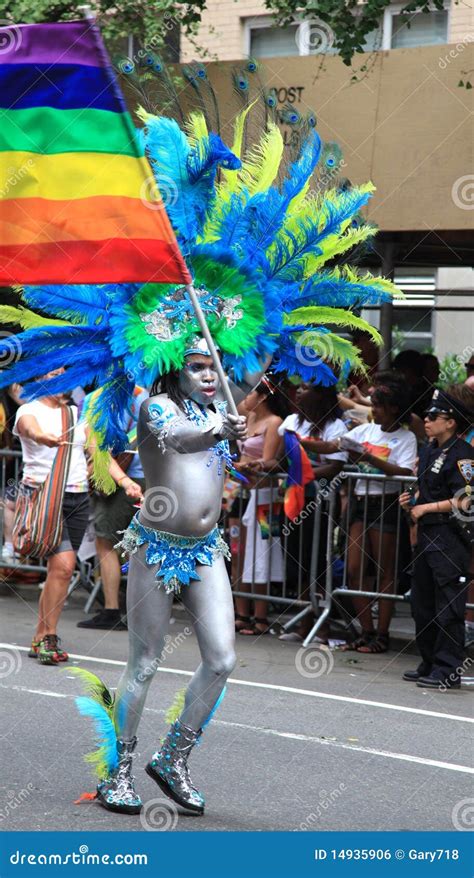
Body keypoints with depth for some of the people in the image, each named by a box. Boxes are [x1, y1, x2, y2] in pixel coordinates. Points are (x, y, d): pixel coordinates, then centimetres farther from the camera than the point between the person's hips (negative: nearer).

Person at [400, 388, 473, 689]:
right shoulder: (429, 451, 15)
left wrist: (426, 508, -12)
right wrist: (412, 501, 10)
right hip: (427, 534, 10)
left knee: (449, 607, -7)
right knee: (423, 604, 14)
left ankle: (448, 671, -4)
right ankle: (430, 665, 23)